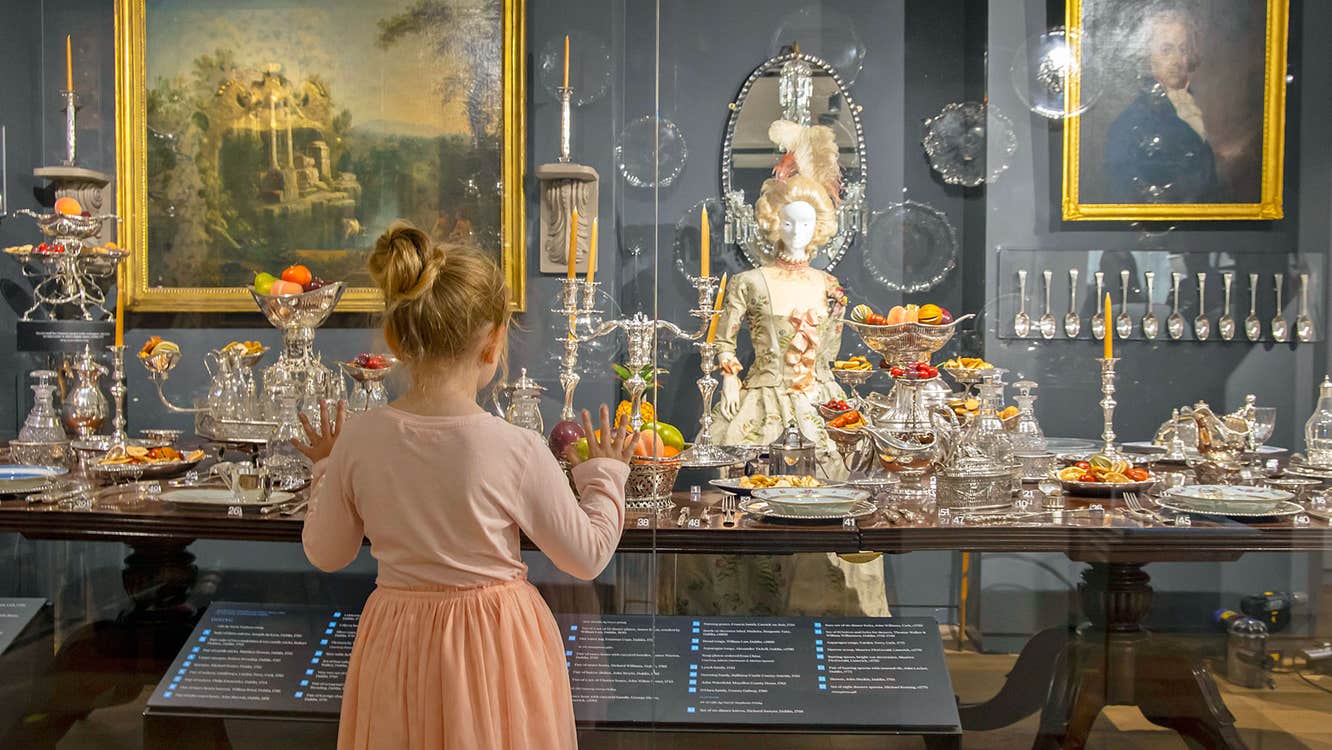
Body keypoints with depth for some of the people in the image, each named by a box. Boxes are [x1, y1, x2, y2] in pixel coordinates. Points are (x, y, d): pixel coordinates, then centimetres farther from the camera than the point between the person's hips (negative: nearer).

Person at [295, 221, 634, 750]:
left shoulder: (358, 440, -13)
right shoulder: (518, 450, -21)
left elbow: (325, 554, 2)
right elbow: (587, 558, -9)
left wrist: (326, 471, 17)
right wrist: (605, 476, 5)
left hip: (398, 641, 3)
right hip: (496, 644, -2)